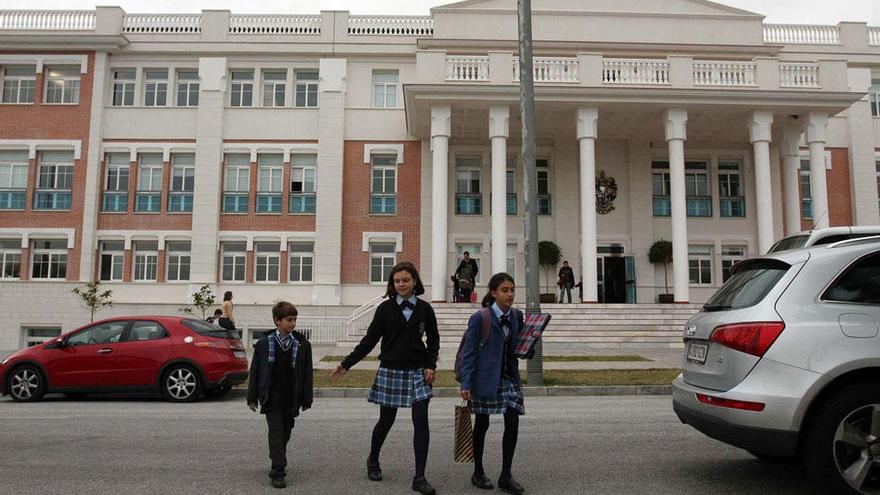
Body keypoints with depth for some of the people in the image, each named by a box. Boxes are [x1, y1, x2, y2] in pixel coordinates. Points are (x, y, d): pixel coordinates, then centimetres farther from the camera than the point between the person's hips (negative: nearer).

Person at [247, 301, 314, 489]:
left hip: (291, 398, 2)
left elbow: (307, 373, 4)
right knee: (276, 433, -6)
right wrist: (252, 398, 1)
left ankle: (277, 463, 34)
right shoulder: (264, 343, -3)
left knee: (285, 433, 13)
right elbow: (255, 371, 2)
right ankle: (278, 472, -1)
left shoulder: (302, 344, 0)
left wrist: (306, 399, 3)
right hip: (272, 398, -2)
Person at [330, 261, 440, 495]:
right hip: (390, 371, -1)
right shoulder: (385, 308, -1)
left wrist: (430, 366, -5)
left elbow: (433, 339, 9)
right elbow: (370, 339, -1)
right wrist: (346, 364, -5)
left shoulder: (424, 309, 1)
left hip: (417, 372, 1)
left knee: (421, 423, -6)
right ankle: (373, 461, 37)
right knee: (386, 421, 10)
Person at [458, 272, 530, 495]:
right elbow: (469, 352, -10)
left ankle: (506, 476, 11)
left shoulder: (517, 315, 5)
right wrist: (466, 384, -13)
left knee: (512, 423, -2)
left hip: (510, 377, 5)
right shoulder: (479, 318, -11)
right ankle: (478, 473, 24)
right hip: (486, 378, -4)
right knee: (482, 424, 8)